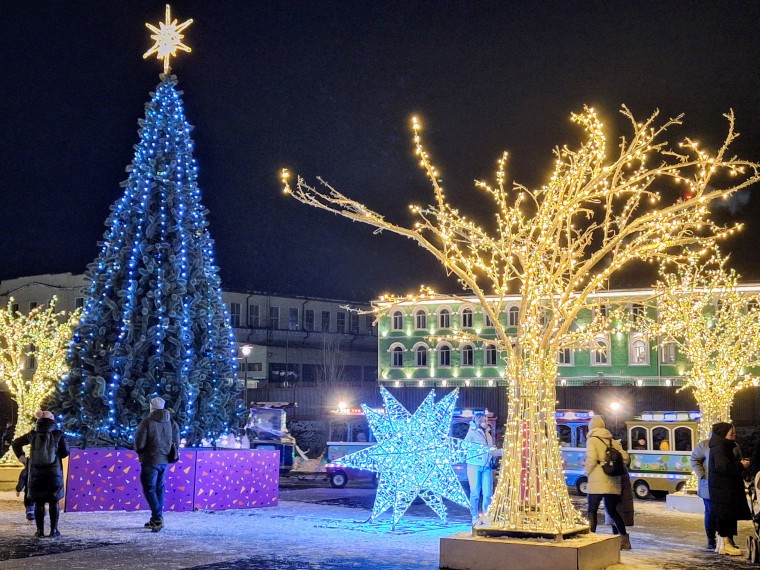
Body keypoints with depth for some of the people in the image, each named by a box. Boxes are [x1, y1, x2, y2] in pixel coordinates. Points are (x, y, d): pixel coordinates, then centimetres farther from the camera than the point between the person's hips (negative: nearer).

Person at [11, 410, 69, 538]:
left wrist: (22, 457, 14)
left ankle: (40, 530, 7)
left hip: (36, 474, 2)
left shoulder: (32, 435, 3)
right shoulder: (58, 435, -5)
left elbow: (15, 443, 13)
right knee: (53, 503, 7)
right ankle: (54, 530, 4)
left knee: (38, 503, 9)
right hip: (54, 473, -1)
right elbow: (65, 452, -2)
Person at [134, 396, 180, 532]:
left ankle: (157, 519, -13)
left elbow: (139, 443, -13)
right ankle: (156, 519, 20)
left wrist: (140, 452, 8)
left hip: (150, 461, -6)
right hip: (164, 460, 6)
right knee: (159, 490, 15)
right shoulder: (171, 423, 3)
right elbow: (176, 443, 6)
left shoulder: (147, 422, -14)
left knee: (149, 490, -1)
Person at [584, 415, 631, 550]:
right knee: (612, 510, 16)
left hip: (597, 481, -5)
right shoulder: (613, 441, 14)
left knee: (592, 511, 4)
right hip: (613, 482, 6)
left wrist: (587, 471, 1)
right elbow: (625, 458, 10)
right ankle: (624, 538, 12)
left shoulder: (592, 440, -3)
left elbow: (591, 459, -15)